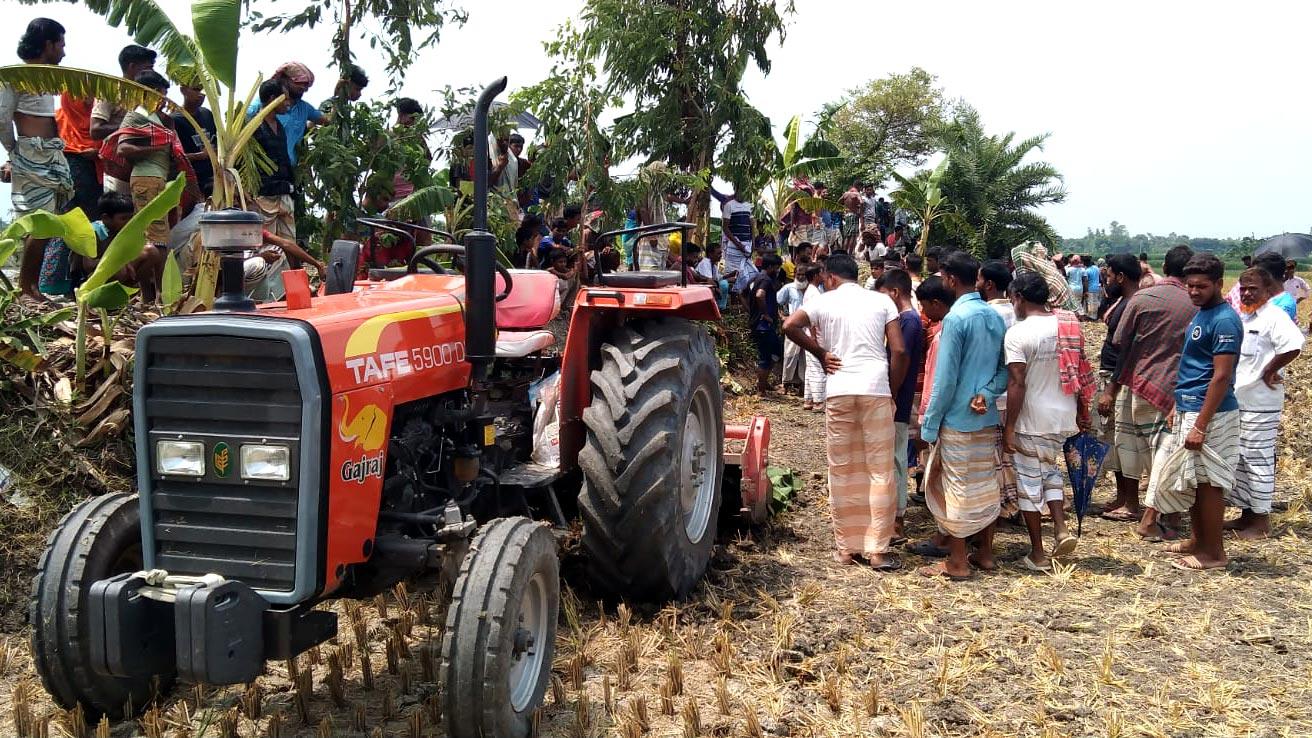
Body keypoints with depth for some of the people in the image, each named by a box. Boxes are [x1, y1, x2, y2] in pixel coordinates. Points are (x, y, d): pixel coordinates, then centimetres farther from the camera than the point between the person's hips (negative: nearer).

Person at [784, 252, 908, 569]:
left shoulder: (824, 301, 6)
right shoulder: (882, 300, 8)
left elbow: (790, 326, -11)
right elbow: (899, 351, 0)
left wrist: (820, 353, 2)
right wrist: (892, 390, 10)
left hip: (839, 391, 0)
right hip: (876, 390, 0)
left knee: (843, 472, 9)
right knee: (880, 472, 6)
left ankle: (847, 547, 16)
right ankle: (877, 550, 6)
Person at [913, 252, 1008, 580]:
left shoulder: (955, 319, -16)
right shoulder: (995, 316, 7)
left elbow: (945, 379, -17)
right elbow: (1006, 368, 6)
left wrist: (928, 426, -11)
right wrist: (986, 394, -9)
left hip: (958, 421, -7)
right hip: (988, 418, 7)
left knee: (956, 490, 1)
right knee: (987, 486, 15)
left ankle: (957, 562, 8)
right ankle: (986, 553, 25)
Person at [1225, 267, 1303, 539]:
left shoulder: (1273, 317, -13)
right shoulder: (1238, 316, 13)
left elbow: (1294, 345, -29)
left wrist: (1269, 371, -20)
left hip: (1260, 402, -9)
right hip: (1235, 399, 9)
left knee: (1258, 460, -2)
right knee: (1238, 458, 15)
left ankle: (1261, 520, 8)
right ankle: (1246, 514, 26)